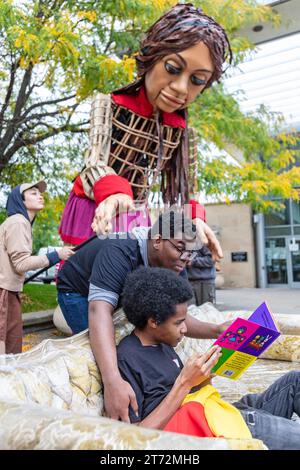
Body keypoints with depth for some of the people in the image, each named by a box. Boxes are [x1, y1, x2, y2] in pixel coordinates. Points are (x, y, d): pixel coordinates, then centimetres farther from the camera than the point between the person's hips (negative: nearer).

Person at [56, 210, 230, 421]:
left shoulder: (175, 269, -18)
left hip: (121, 295, 6)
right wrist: (113, 381, -66)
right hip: (78, 291, -6)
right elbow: (99, 311, -53)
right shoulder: (119, 254, -41)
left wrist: (216, 330, -39)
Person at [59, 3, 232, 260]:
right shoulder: (110, 104, -5)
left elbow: (177, 186, 4)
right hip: (95, 214, -2)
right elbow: (95, 161, -19)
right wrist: (113, 193, -41)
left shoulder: (179, 130, 2)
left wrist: (190, 219, -17)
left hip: (135, 221, 3)